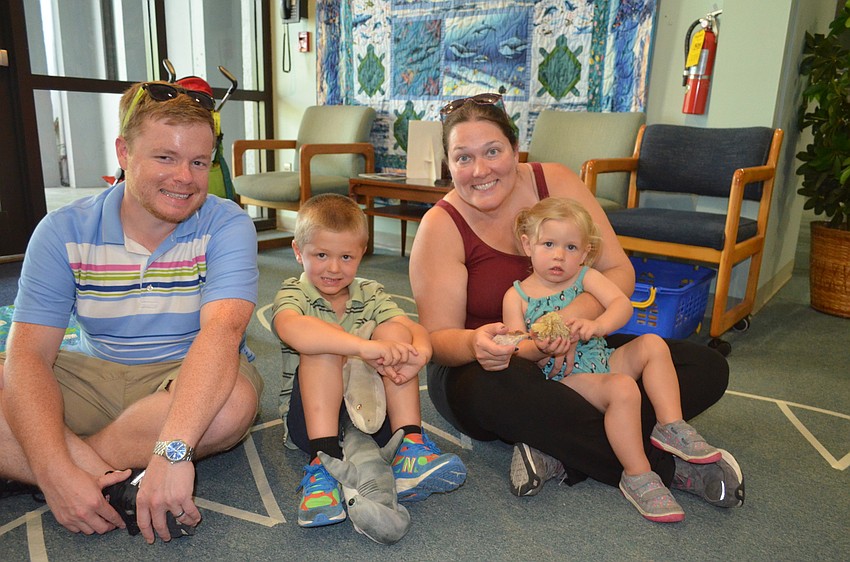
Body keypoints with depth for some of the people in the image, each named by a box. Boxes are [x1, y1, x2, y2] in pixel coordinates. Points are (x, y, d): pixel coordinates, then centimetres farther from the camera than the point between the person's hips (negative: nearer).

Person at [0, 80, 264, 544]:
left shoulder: (226, 225, -13)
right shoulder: (62, 232, -6)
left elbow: (222, 328, -28)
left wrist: (172, 450, -43)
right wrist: (55, 471, -30)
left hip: (191, 377, -1)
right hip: (93, 379, 2)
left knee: (233, 403, -35)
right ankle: (125, 487, -22)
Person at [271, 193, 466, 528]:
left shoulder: (370, 294, 7)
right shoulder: (292, 293, -5)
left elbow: (414, 329, -12)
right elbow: (293, 330, -32)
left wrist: (420, 351, -38)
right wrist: (364, 345, -46)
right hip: (313, 416, -2)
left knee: (394, 330, -19)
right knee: (322, 347, -27)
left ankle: (410, 447, -27)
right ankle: (323, 460, -35)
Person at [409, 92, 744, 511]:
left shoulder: (556, 183, -6)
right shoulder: (441, 227, -13)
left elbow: (619, 272, -7)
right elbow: (438, 338, -15)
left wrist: (572, 316, -28)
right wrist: (475, 343, -39)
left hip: (571, 358, 4)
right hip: (477, 371, -3)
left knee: (707, 367, -11)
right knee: (497, 383, -41)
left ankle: (559, 456, -25)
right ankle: (667, 467, -23)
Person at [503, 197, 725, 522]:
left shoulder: (585, 277, 8)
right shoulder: (517, 296, -1)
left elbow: (622, 305, -9)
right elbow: (515, 349, -8)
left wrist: (596, 325, -30)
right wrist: (538, 348, -32)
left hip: (603, 362, 6)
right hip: (563, 377, -5)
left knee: (653, 344, -9)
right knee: (623, 388, -29)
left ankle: (671, 426, -6)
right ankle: (637, 476, -19)